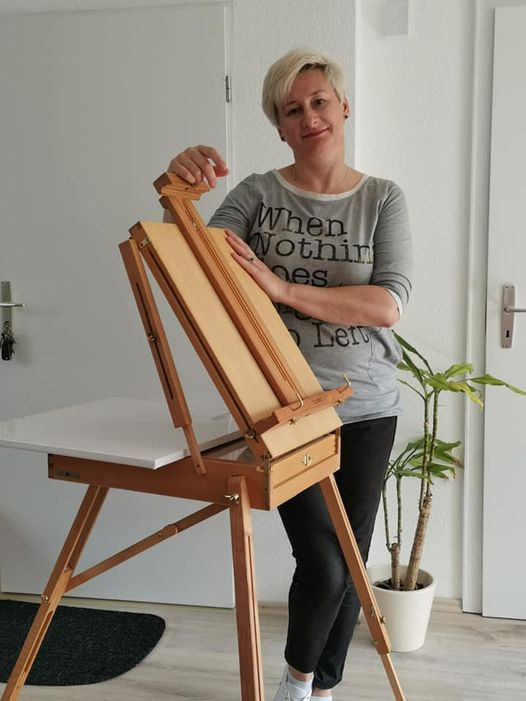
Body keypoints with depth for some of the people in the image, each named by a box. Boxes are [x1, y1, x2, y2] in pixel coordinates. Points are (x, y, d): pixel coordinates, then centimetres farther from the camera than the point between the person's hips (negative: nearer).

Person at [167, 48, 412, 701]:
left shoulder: (383, 199, -1)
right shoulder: (256, 194, -1)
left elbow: (387, 305, -14)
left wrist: (285, 289, -24)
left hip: (365, 409, 2)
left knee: (350, 562, 11)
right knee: (322, 564, -7)